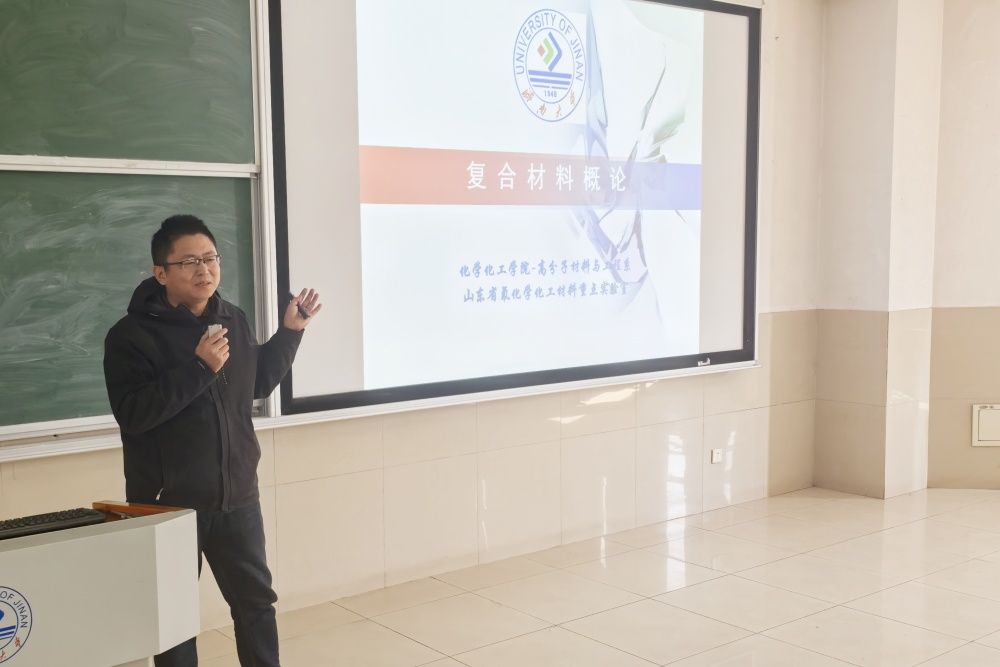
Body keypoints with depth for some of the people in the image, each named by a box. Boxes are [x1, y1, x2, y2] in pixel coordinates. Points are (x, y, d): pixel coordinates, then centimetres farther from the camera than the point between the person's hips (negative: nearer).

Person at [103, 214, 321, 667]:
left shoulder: (234, 320, 5)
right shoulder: (132, 334, -14)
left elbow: (257, 384, 17)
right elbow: (132, 413, -24)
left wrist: (289, 333, 9)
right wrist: (197, 368, -28)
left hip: (236, 495, 5)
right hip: (168, 502, -5)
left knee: (256, 599, 17)